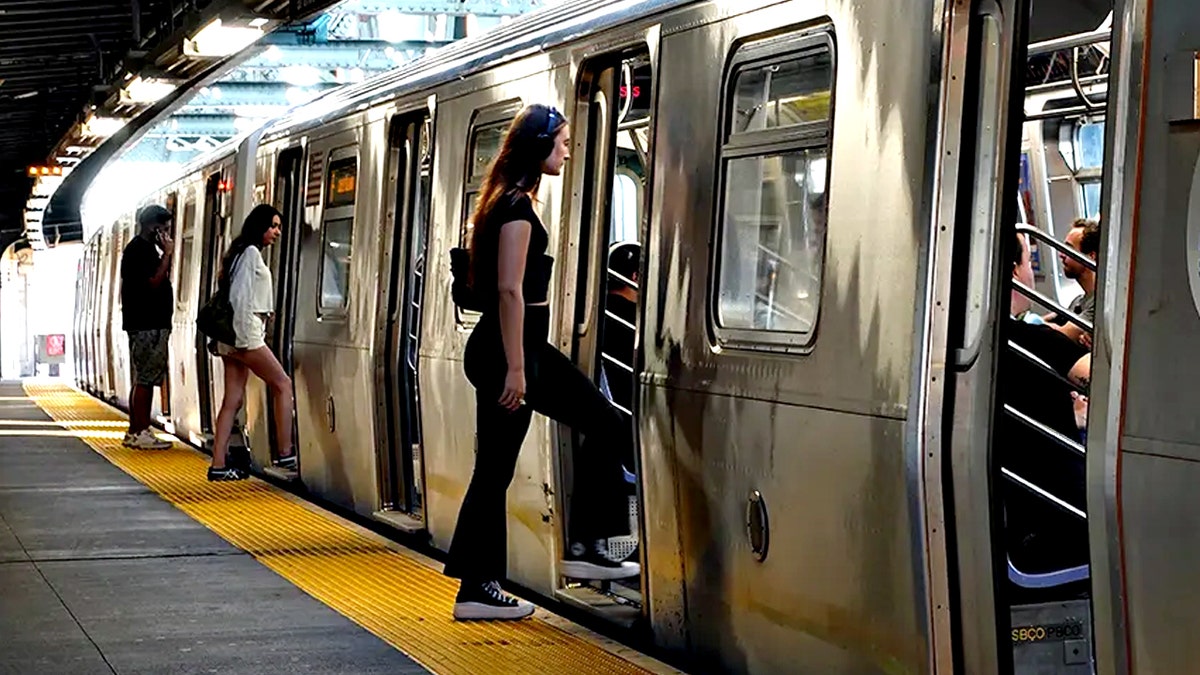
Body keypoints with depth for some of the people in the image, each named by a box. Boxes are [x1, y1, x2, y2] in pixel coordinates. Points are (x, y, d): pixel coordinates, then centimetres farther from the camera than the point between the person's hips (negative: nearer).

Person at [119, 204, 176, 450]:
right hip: (147, 325, -11)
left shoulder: (146, 248, 20)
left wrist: (165, 254, 10)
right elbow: (153, 283, -19)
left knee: (143, 379, 11)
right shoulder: (139, 250, -12)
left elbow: (157, 282, 21)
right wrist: (167, 254, -15)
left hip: (152, 323, 11)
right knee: (145, 379, -9)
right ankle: (140, 432, -8)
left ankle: (135, 431, 14)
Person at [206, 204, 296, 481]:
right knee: (283, 384, -4)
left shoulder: (243, 252, 22)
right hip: (246, 333, -9)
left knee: (233, 400, 4)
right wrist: (245, 337, -19)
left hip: (234, 335, 9)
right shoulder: (252, 252, -7)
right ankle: (285, 453, -5)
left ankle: (218, 465, -1)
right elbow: (240, 296, -16)